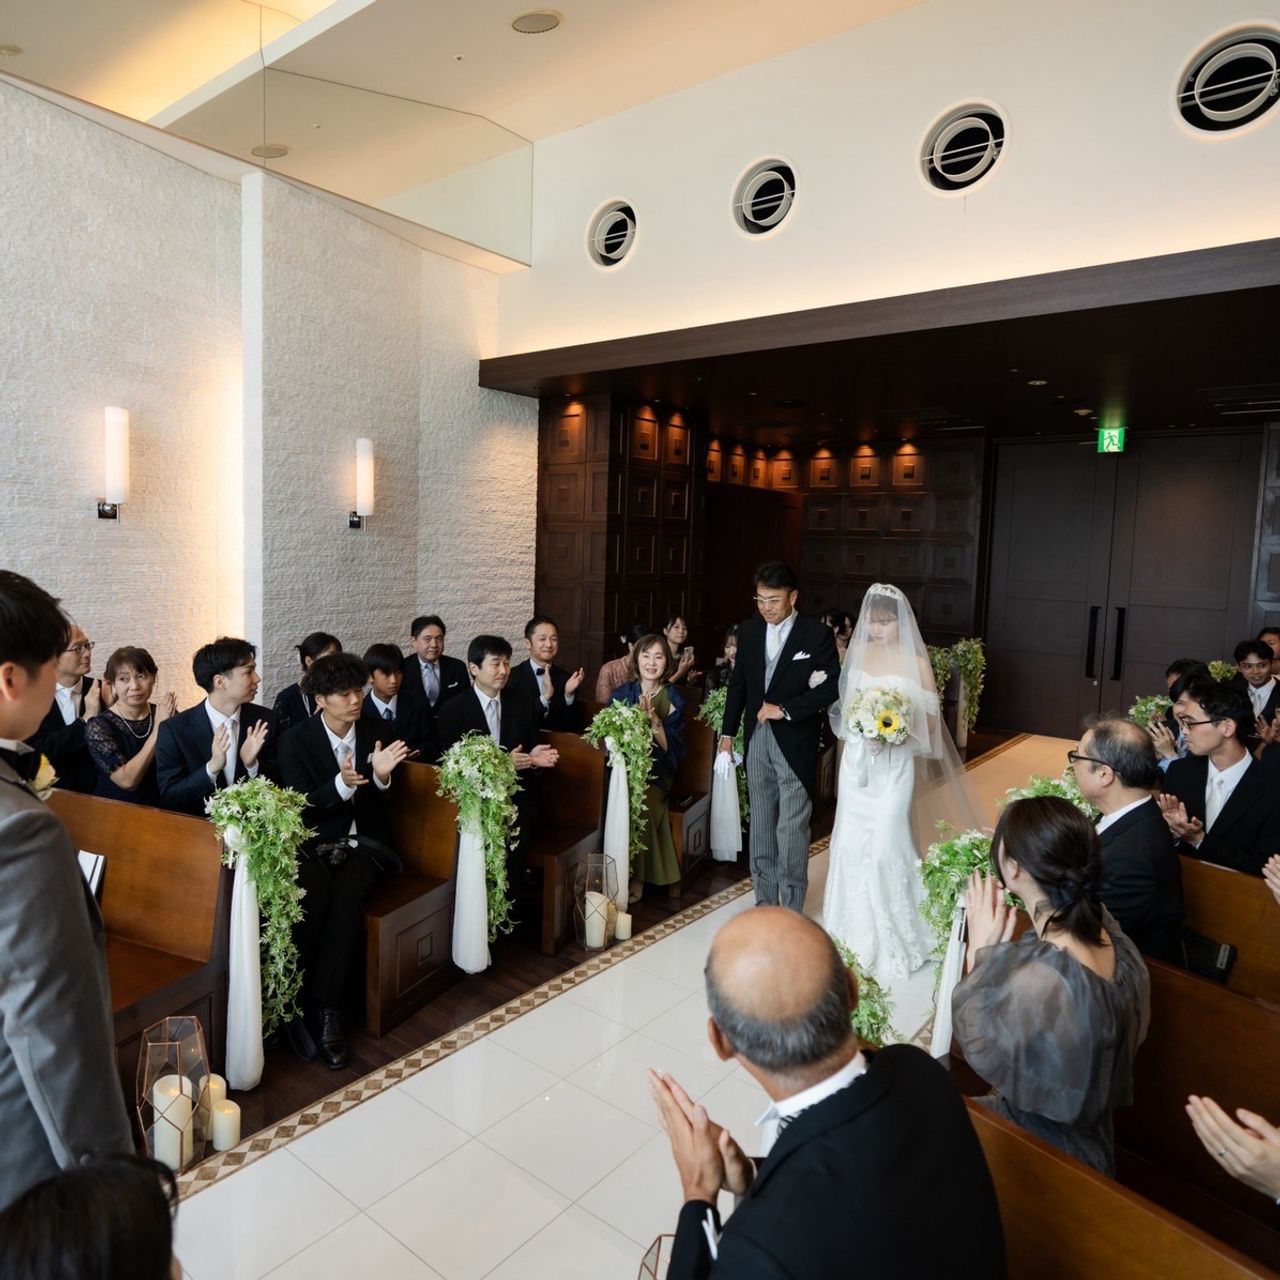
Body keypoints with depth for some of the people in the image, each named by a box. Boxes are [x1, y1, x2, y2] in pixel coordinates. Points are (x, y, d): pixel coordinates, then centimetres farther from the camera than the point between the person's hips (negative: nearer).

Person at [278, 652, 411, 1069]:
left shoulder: (376, 730, 3)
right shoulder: (296, 740, -4)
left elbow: (380, 804, 7)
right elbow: (301, 808, -9)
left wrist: (381, 776, -17)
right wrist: (341, 783, -27)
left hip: (363, 842, 1)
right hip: (314, 842, -1)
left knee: (346, 898, -28)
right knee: (311, 899, -31)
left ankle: (325, 1010, -21)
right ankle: (297, 1004, -14)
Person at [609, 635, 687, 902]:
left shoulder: (673, 700, 0)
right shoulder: (621, 693, 4)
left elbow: (671, 748, -5)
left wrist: (654, 720, -19)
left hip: (656, 773, -1)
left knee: (643, 805, -30)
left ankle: (637, 879, -14)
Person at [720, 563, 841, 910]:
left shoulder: (817, 634, -7)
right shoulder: (748, 631, 6)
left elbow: (830, 687, -10)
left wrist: (785, 710, -15)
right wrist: (728, 732, 13)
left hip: (795, 742, -5)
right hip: (756, 738, 5)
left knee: (792, 828, -3)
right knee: (760, 825, 12)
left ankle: (791, 908, 9)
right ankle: (765, 900, 23)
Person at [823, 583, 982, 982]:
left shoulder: (916, 662, -8)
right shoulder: (856, 653, 5)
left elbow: (929, 720, -5)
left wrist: (897, 732, -22)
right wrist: (858, 723, -8)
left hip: (895, 765, -4)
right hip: (857, 761, 4)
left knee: (886, 844, -4)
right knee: (851, 842, 6)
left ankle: (891, 940, 16)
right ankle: (855, 933, 24)